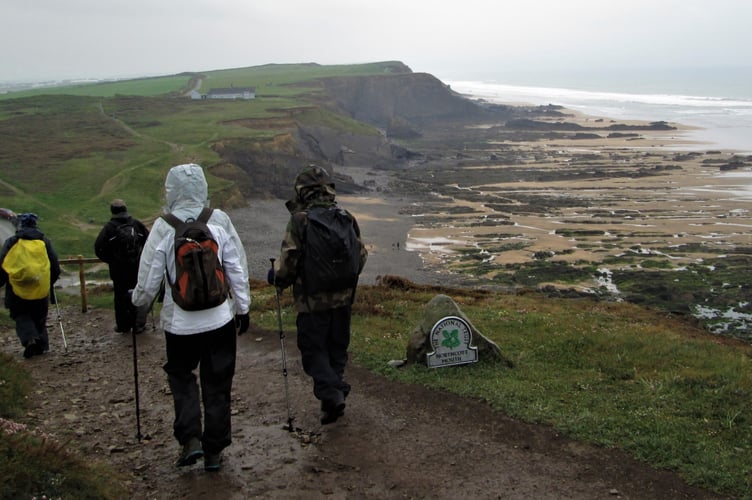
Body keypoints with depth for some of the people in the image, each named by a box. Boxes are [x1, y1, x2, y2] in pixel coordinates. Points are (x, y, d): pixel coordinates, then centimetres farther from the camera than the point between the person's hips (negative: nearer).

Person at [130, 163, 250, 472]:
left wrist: (137, 299, 16)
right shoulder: (219, 221, -7)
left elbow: (149, 280, -5)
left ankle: (190, 439, 9)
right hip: (220, 319, 1)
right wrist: (243, 307, 10)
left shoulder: (164, 228, -11)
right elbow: (238, 268, -2)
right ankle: (214, 450, 21)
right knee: (217, 383, 13)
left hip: (180, 321, -1)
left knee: (180, 375, 21)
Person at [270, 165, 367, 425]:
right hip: (343, 297, 5)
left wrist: (276, 278, 6)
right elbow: (361, 255, 8)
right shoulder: (347, 218, 1)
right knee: (337, 347, 18)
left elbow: (288, 260, -15)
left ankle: (330, 393, -8)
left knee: (313, 348, 6)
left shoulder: (299, 220, -14)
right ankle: (337, 391, 25)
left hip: (312, 299, -5)